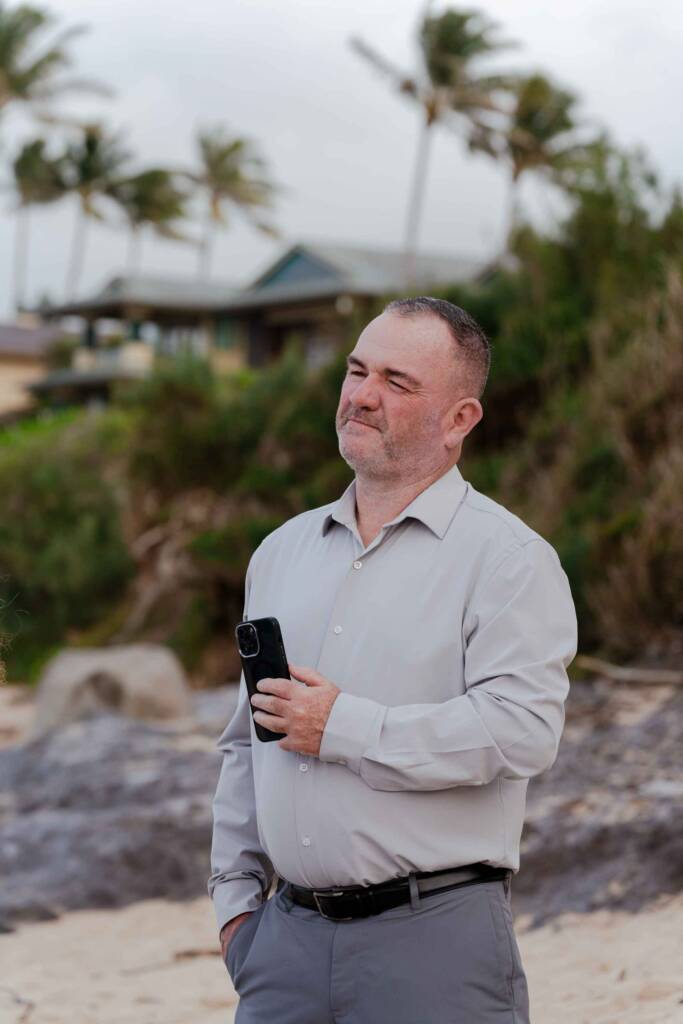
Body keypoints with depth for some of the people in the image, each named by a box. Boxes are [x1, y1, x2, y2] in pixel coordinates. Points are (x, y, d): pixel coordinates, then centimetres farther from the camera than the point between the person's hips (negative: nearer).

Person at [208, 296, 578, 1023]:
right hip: (287, 935, 5)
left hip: (436, 938, -5)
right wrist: (235, 894, 14)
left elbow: (523, 730, -18)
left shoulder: (509, 558, -4)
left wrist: (343, 728, -15)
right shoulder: (281, 552, 16)